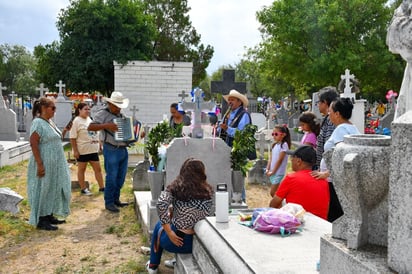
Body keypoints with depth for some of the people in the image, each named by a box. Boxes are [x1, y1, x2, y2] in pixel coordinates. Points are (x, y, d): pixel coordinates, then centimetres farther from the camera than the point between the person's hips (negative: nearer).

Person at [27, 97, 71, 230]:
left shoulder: (50, 122, 12)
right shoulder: (38, 123, -16)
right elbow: (33, 144, -21)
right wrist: (40, 164, -24)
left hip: (55, 163, 9)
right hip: (45, 164, -9)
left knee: (53, 189, 14)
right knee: (43, 191, -2)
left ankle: (49, 216, 25)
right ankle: (41, 221, 7)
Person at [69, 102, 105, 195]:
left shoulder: (89, 119, 13)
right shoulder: (76, 121, -10)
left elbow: (95, 133, 21)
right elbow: (72, 138, -14)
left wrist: (99, 145, 16)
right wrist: (75, 151, -18)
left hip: (93, 149, 7)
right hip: (82, 150, -7)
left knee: (98, 169, 8)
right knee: (81, 169, 7)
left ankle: (101, 187, 15)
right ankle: (83, 189, 16)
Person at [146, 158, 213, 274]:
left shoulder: (175, 187, -6)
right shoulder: (208, 191, 1)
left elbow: (161, 204, -23)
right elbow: (207, 214, 10)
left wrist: (169, 232, -15)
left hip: (179, 240, -2)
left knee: (159, 225, 32)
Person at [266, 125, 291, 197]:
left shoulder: (284, 145, -12)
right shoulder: (274, 145, 11)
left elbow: (279, 160, -16)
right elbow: (271, 158, 11)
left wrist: (273, 171, -15)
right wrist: (267, 169, 0)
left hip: (278, 172, -7)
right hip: (272, 172, 7)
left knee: (273, 193, -8)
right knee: (275, 193, 11)